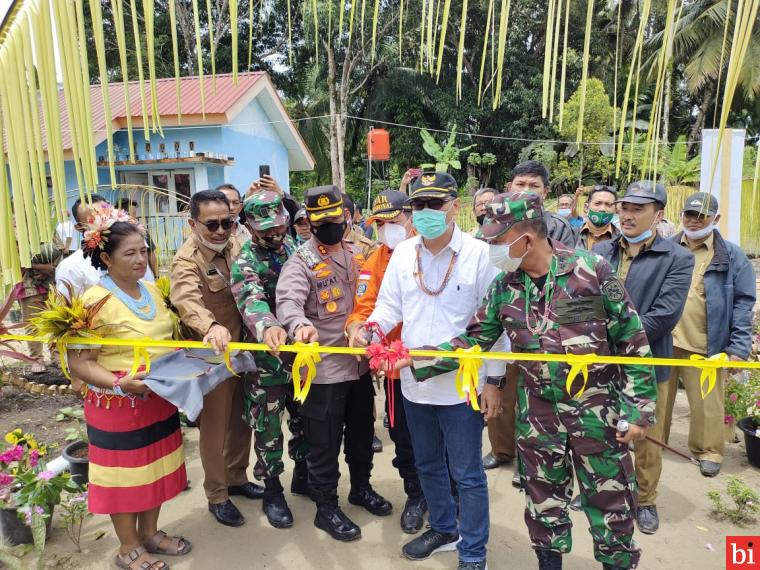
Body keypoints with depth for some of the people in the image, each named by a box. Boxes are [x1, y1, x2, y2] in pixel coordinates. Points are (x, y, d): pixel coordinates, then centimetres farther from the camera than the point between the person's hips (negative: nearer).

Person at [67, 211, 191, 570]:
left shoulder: (153, 291, 4)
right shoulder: (95, 301, -18)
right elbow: (80, 363, -19)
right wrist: (119, 383, -33)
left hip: (160, 401, 7)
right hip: (119, 406, -7)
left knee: (155, 467, 19)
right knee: (125, 474, 11)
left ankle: (150, 533, 40)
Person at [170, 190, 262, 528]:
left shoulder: (235, 245, 1)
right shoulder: (186, 260, -19)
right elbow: (187, 300, -41)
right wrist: (211, 326, -56)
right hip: (212, 354, -7)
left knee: (242, 419, 20)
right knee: (215, 427, 8)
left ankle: (237, 478, 41)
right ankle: (217, 496, 28)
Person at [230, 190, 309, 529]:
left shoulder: (293, 247, 5)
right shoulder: (245, 263, -14)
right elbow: (251, 300, -33)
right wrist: (268, 326, -54)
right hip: (267, 355, -5)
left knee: (304, 417, 18)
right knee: (268, 425, 7)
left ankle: (302, 475, 38)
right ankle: (272, 491, 26)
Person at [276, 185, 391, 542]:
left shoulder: (356, 254, 8)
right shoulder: (301, 262, -12)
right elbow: (288, 301, -28)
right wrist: (299, 325, -48)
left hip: (360, 363, 6)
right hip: (324, 369, -6)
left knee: (362, 433, 22)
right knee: (325, 443, 8)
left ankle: (361, 488, 45)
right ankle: (326, 508, 28)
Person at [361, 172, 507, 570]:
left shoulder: (480, 253, -10)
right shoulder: (402, 253, 2)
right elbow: (389, 305, 5)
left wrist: (493, 379, -8)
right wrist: (371, 327, -17)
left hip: (462, 383, -5)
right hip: (414, 381, 5)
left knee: (467, 473, 9)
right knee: (427, 464, 22)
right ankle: (443, 529, 46)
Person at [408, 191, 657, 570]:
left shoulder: (591, 269, -13)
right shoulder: (504, 286, -2)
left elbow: (632, 341, -8)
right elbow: (474, 339, 4)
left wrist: (637, 409, -8)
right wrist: (416, 360, -4)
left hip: (598, 411, -3)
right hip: (537, 415, 3)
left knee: (610, 506, 13)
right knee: (543, 503, 18)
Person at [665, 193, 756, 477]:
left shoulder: (732, 256, 0)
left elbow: (743, 304, -2)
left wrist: (738, 347, -8)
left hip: (706, 347, -2)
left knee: (706, 403, 10)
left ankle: (708, 451, 31)